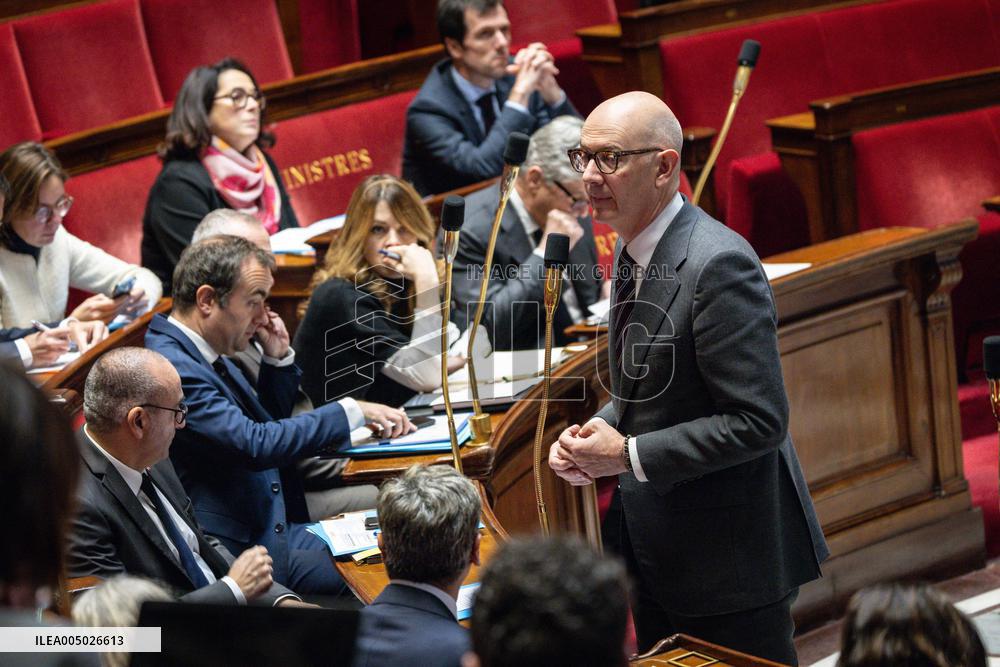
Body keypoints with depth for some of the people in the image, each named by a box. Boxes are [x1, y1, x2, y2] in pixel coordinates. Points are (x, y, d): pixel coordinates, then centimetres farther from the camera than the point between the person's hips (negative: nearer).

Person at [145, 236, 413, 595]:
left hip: (271, 529, 10)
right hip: (238, 553, -10)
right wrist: (353, 412, -22)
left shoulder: (205, 354, 12)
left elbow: (268, 425, 24)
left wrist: (278, 358, 7)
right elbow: (254, 445, -28)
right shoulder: (172, 367, -20)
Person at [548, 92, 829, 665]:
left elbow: (758, 420, -25)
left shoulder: (718, 264, -23)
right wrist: (596, 431, 0)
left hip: (728, 554, -9)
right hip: (658, 552, 9)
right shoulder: (633, 252, 7)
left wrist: (630, 455, -22)